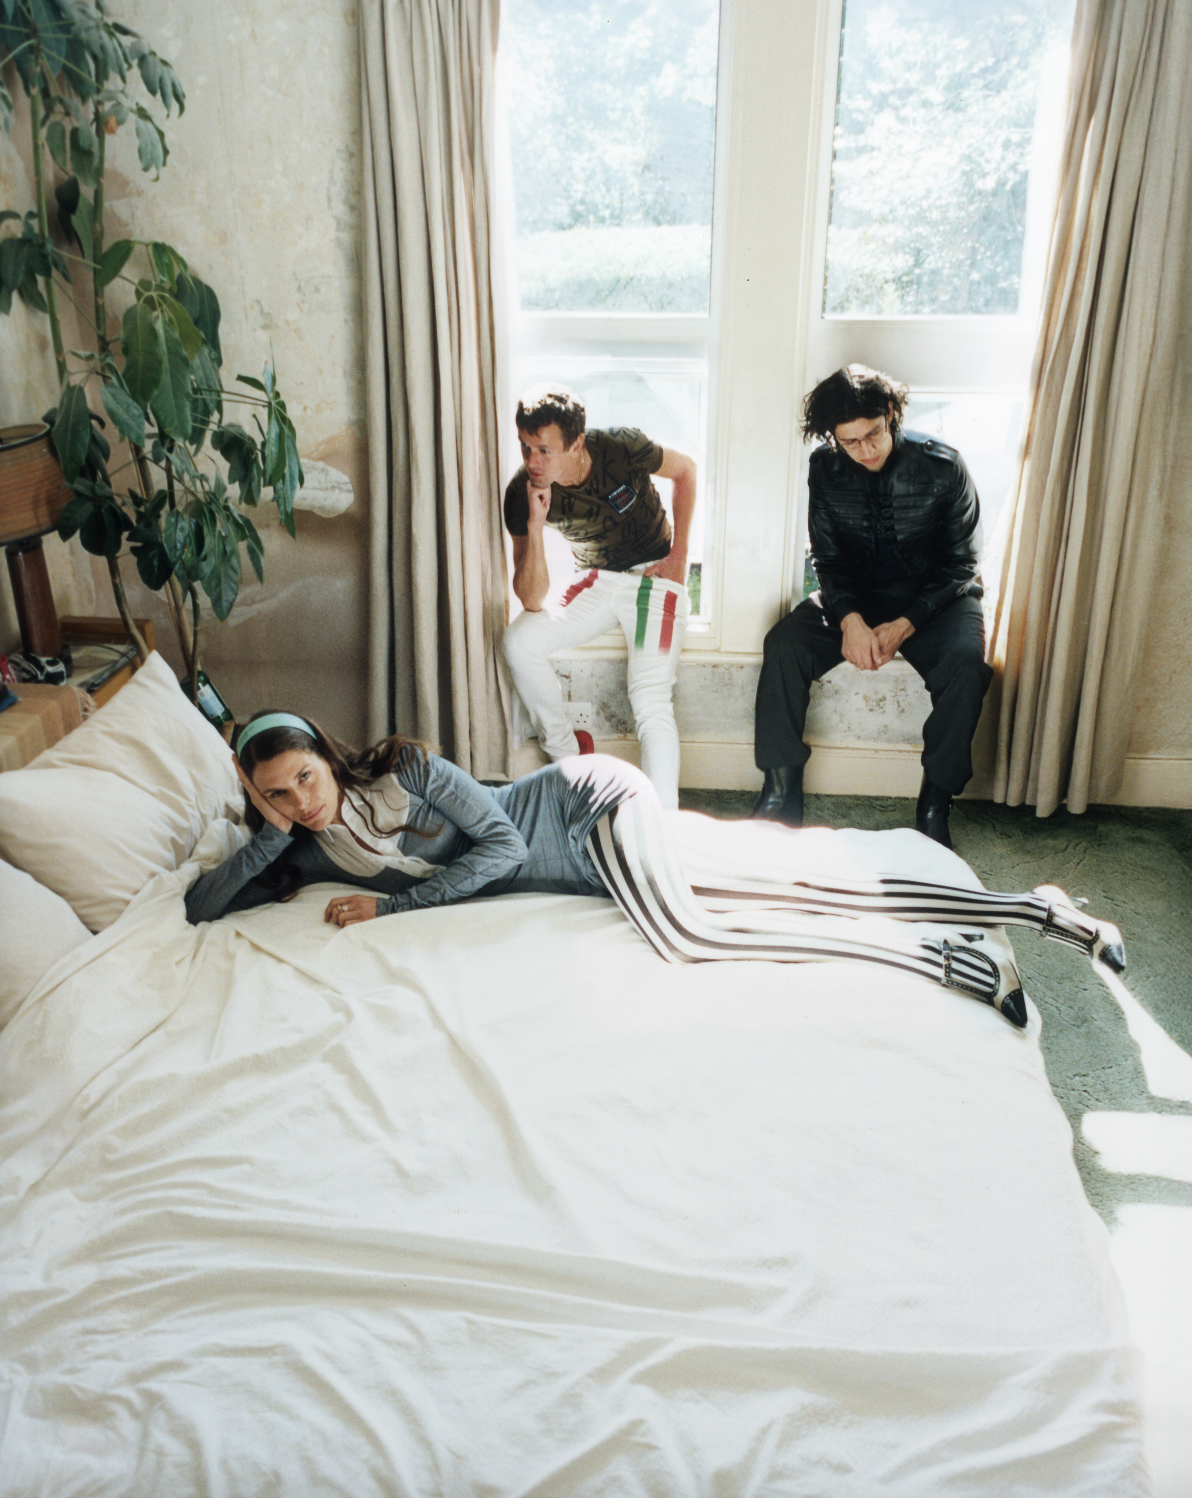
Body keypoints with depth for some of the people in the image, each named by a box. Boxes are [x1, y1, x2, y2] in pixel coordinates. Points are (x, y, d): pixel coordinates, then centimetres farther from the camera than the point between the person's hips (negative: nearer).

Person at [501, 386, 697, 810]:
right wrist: (534, 525, -34)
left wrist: (678, 557, -5)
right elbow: (532, 600, -19)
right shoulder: (522, 494, -17)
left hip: (655, 574, -3)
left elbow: (685, 470, 1)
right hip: (596, 582, 3)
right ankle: (567, 757, -3)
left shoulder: (621, 449, -22)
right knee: (519, 640, -22)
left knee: (651, 702, -22)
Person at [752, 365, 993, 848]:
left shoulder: (942, 466, -14)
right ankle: (781, 792, -16)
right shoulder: (825, 469, -6)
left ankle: (934, 807, -20)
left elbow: (960, 564, -10)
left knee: (965, 664, -34)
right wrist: (851, 620, -22)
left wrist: (905, 625, -24)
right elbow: (828, 559, -1)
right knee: (784, 642, -24)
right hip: (856, 595, 3)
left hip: (935, 597, -2)